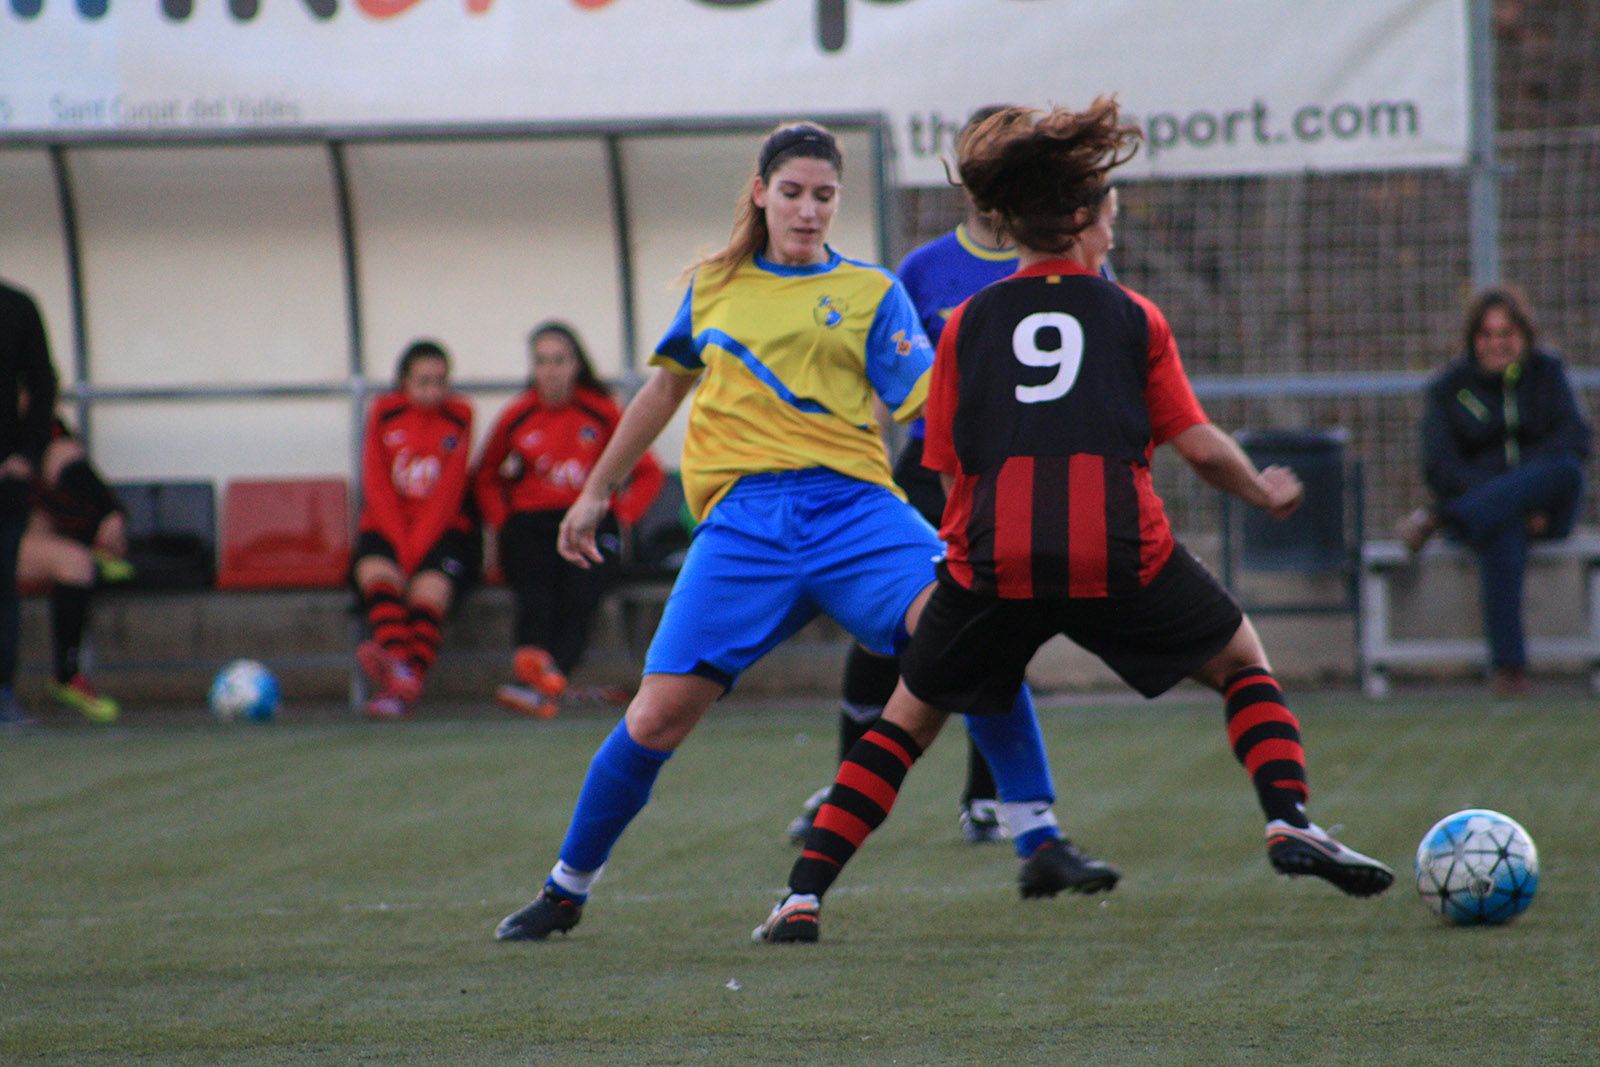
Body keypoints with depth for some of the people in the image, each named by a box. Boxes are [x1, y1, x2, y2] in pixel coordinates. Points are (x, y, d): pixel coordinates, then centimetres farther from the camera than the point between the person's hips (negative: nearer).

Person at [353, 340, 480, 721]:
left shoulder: (458, 418, 6)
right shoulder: (384, 415, 9)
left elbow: (450, 491, -2)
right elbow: (376, 486, 1)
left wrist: (417, 545, -14)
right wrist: (401, 543, -12)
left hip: (444, 528, -1)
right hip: (387, 526, 1)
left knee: (430, 585, -30)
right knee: (375, 569, -31)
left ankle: (409, 678, -46)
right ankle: (399, 667, -54)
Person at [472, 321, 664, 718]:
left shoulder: (602, 413, 8)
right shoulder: (517, 417, 11)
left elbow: (648, 472, 14)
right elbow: (485, 477, 24)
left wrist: (622, 514, 1)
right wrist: (502, 521, 8)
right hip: (530, 523, 1)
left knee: (578, 598, -31)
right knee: (536, 600, -29)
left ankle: (543, 686, -51)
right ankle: (534, 664, -57)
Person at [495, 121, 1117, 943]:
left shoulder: (870, 294, 11)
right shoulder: (712, 285, 18)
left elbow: (936, 408, 2)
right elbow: (665, 388, 32)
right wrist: (596, 492, 35)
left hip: (852, 505, -1)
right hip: (743, 519, 1)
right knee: (657, 718, -8)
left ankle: (1040, 847, -19)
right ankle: (565, 890, 13)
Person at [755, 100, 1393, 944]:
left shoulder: (967, 325, 14)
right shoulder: (1131, 317, 10)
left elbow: (953, 465, 9)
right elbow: (1200, 446, 7)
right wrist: (1263, 493, 25)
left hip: (992, 559, 1)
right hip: (1118, 551, -1)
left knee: (910, 716, 18)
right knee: (1241, 660, 21)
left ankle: (802, 897, 8)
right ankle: (1290, 823, -1)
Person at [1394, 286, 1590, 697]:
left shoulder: (1547, 371, 10)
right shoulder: (1447, 386, 5)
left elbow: (1574, 435, -4)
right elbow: (1440, 467, -5)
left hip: (1545, 507, 2)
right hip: (1480, 499, -2)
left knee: (1566, 470, -34)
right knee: (1502, 534, -39)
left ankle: (1438, 519, -39)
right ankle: (1508, 666, -44)